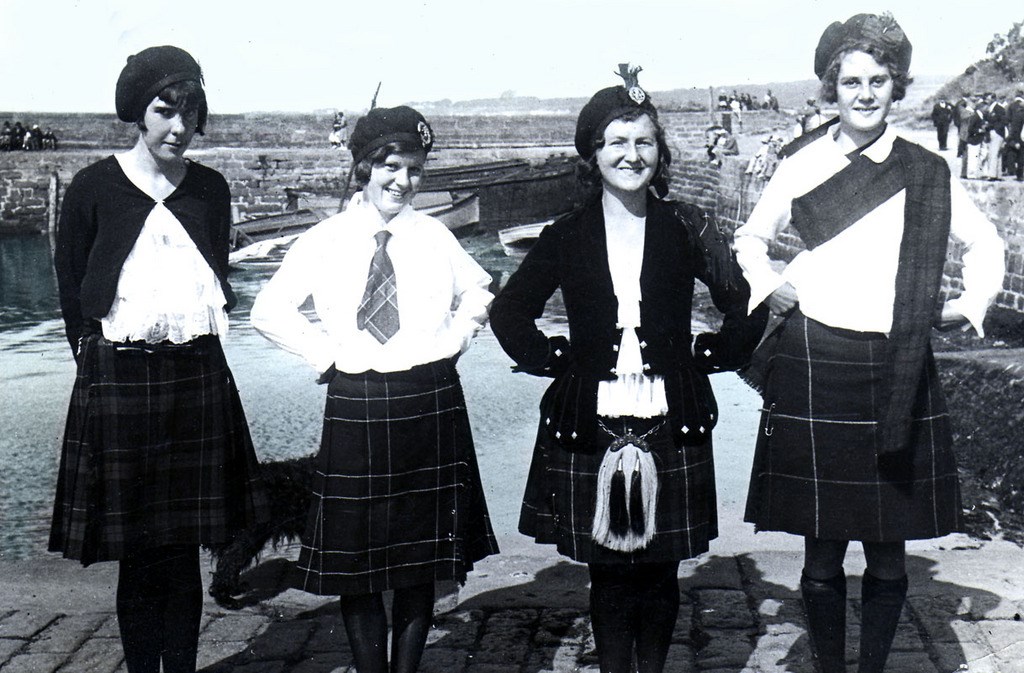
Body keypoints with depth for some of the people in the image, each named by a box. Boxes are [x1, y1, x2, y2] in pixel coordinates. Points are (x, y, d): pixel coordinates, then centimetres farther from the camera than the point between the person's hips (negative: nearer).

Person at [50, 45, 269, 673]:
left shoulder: (210, 190, 8)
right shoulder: (96, 187, -1)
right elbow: (71, 288, 5)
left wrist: (202, 333, 10)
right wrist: (102, 356, 2)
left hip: (197, 374, 3)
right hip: (118, 378, -2)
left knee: (185, 550, 7)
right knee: (138, 555, 2)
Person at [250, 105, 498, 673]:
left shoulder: (435, 236, 6)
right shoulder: (326, 240, 1)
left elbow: (480, 295, 20)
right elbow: (270, 311, 2)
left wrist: (451, 340, 6)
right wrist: (326, 352, -4)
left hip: (430, 407, 2)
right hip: (354, 408, -1)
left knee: (422, 560, 9)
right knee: (356, 562, 3)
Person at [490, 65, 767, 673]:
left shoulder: (687, 229, 2)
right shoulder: (567, 237, 3)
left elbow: (747, 305, 9)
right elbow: (509, 312, 13)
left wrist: (707, 355, 0)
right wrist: (556, 360, 3)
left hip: (670, 427, 0)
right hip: (591, 429, 0)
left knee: (660, 570, 9)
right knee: (608, 571, 7)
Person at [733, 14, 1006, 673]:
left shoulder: (927, 173, 7)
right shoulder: (803, 164, 5)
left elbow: (985, 243, 19)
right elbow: (750, 240, 19)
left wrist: (973, 302, 4)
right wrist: (768, 283, 1)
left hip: (897, 372, 1)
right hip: (814, 368, -1)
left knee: (888, 555, 5)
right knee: (822, 553, 4)